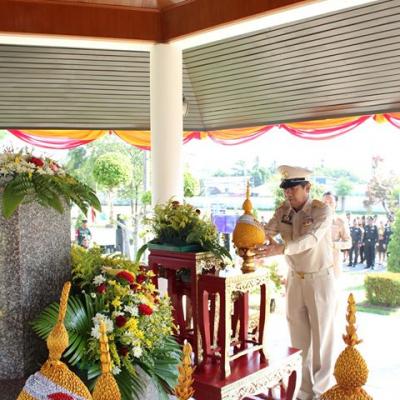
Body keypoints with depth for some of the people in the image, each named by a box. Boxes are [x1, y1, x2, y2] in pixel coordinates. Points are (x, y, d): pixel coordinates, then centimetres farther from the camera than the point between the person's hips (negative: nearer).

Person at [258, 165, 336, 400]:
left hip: (320, 279, -5)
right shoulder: (283, 211, 0)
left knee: (321, 336, 5)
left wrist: (281, 249, -46)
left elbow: (310, 239, -32)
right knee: (299, 336, 11)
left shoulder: (322, 211, -17)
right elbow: (266, 233, -10)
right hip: (295, 278, 5)